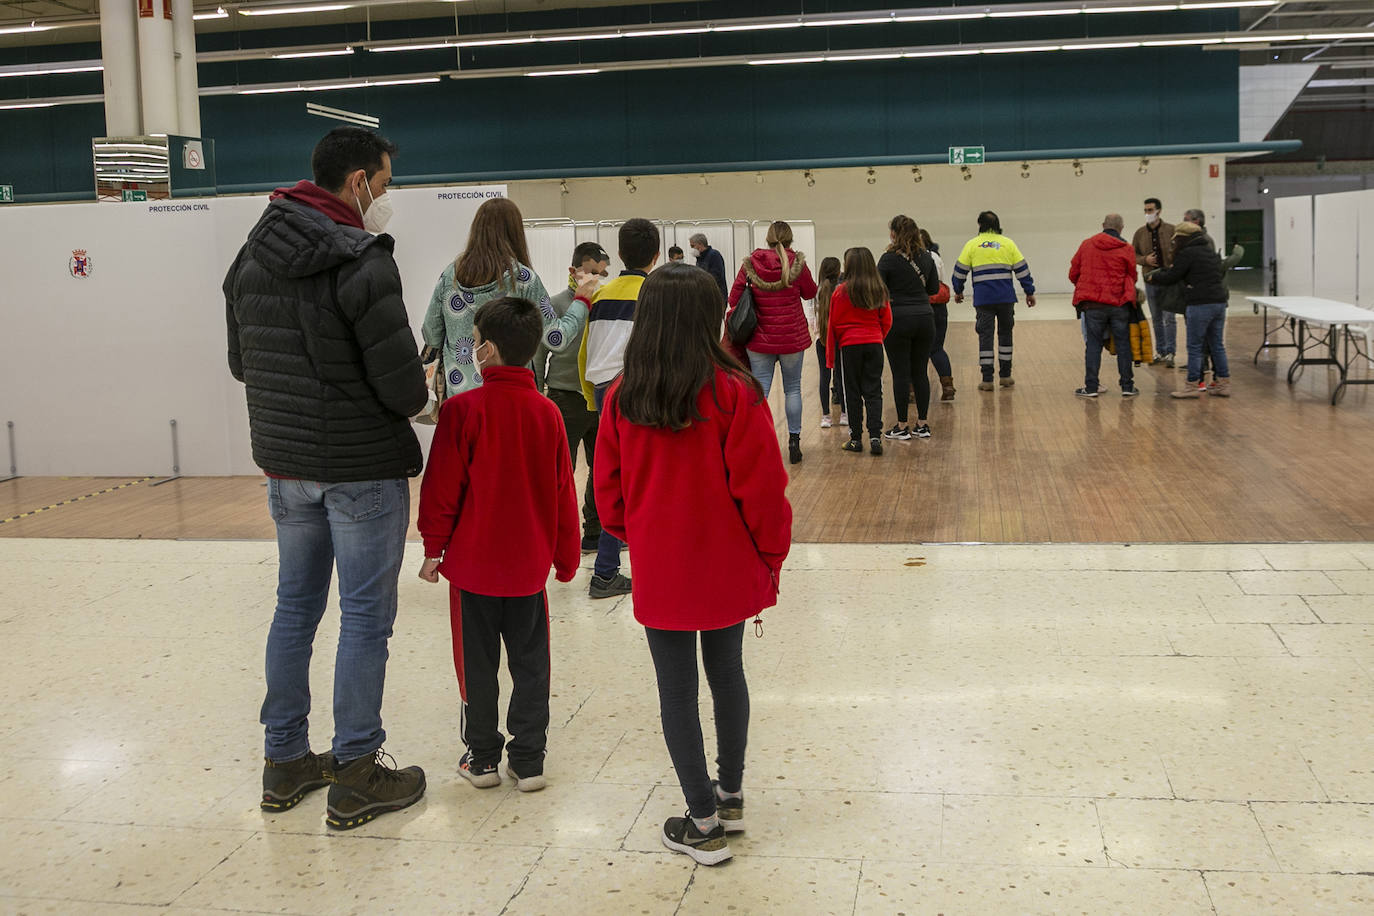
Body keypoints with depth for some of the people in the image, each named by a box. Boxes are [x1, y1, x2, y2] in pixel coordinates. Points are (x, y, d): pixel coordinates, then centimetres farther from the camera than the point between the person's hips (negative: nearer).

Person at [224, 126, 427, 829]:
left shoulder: (251, 256, 6)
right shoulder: (361, 262, -18)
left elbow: (239, 362, 12)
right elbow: (403, 385, -20)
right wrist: (420, 394, 1)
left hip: (284, 463, 7)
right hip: (362, 467, -7)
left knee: (295, 605, 17)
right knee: (365, 616, 3)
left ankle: (285, 762, 27)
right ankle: (355, 777, 11)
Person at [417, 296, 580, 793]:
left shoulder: (463, 409, -14)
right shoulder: (547, 412, -2)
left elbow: (442, 486, -10)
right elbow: (562, 491, 5)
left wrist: (434, 547, 2)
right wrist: (565, 556, 15)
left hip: (472, 561, -3)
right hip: (529, 564, 3)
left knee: (477, 662, 10)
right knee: (530, 662, 11)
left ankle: (482, 757, 19)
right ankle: (528, 759, 16)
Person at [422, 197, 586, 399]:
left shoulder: (449, 275, 4)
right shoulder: (522, 278, -6)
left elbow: (431, 337, 11)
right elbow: (557, 341, -4)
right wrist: (582, 302, 10)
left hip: (458, 392, 4)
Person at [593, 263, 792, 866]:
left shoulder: (621, 399, -6)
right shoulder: (734, 394, -15)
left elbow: (609, 490, 2)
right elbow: (762, 488, -12)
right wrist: (770, 556, 3)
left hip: (658, 573, 1)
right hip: (727, 569, 0)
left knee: (676, 690, 9)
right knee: (727, 673, 18)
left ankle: (703, 823, 16)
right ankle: (730, 796, 32)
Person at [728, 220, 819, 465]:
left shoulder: (750, 264, -6)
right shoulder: (796, 263, -8)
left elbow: (734, 299, -4)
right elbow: (810, 293, 8)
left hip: (759, 339, 0)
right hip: (792, 338, 0)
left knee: (759, 390, 4)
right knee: (793, 389, 12)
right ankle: (794, 441, 14)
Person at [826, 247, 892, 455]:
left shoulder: (841, 292, -8)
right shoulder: (880, 291, 1)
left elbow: (834, 324, -4)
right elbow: (887, 321, 5)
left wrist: (830, 354, 4)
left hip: (849, 345, -2)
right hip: (874, 344, 2)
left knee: (853, 393, 6)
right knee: (873, 392, 6)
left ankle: (856, 439, 9)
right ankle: (875, 436, -3)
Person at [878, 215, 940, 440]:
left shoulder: (889, 259, -11)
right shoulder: (927, 257, 4)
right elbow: (934, 288, 11)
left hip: (898, 320, -5)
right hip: (925, 318, 5)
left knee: (900, 373, 1)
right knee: (920, 372, 10)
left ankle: (902, 427, 6)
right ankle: (922, 425, 14)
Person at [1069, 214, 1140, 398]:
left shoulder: (1086, 245, 4)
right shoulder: (1127, 249, 0)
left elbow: (1073, 274, 7)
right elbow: (1132, 276, 5)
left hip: (1093, 305, 1)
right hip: (1119, 304, 0)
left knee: (1093, 345, 5)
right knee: (1123, 345, 8)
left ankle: (1091, 387, 3)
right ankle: (1127, 386, 11)